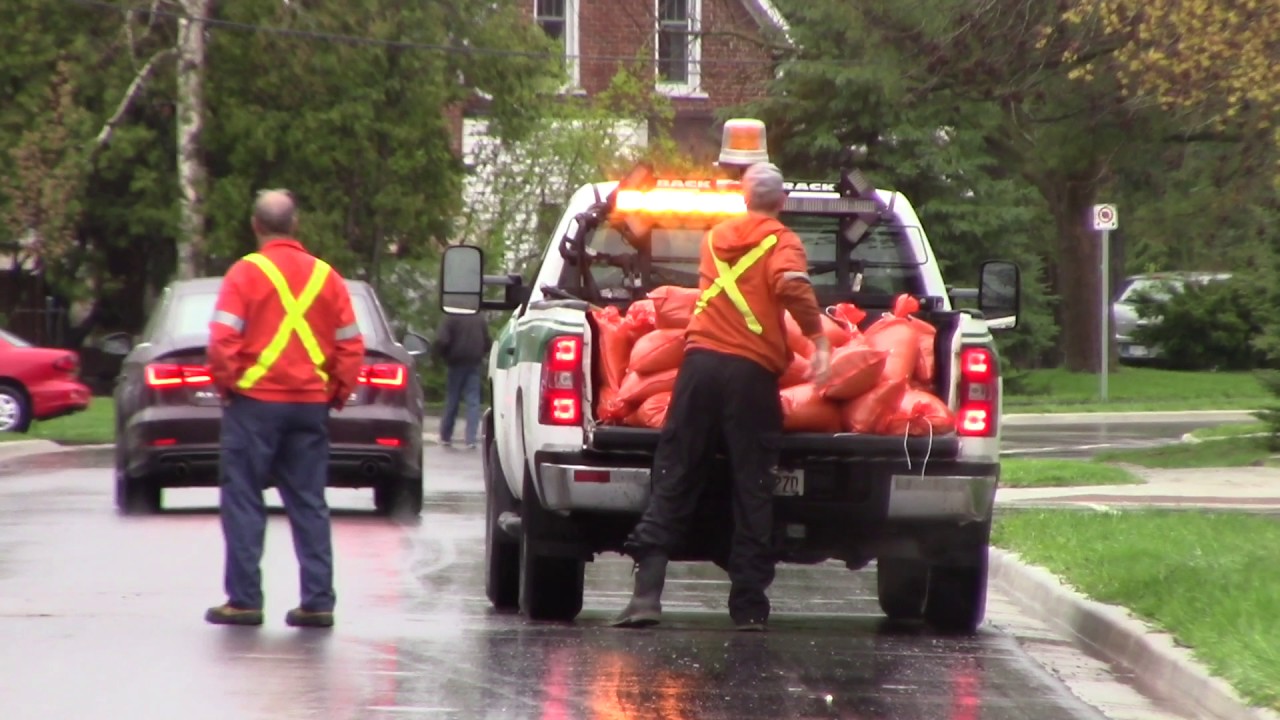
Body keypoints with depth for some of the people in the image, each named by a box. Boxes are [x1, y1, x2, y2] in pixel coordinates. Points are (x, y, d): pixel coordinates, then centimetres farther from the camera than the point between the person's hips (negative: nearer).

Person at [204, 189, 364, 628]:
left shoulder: (247, 273, -6)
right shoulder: (325, 276, 7)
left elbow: (223, 339, -13)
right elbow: (351, 344, 6)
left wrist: (226, 383, 1)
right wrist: (337, 392, 14)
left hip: (255, 400, -4)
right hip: (310, 405, 4)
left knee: (244, 501, 2)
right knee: (309, 504, 8)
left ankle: (244, 600, -2)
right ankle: (317, 601, 4)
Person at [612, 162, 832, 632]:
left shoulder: (716, 238, 19)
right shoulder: (781, 243, 2)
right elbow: (792, 286, -18)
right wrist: (819, 339, -14)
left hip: (701, 360, 4)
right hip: (752, 370, -4)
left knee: (673, 479, 3)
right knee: (752, 489, 2)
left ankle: (647, 591, -10)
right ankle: (749, 606, 1)